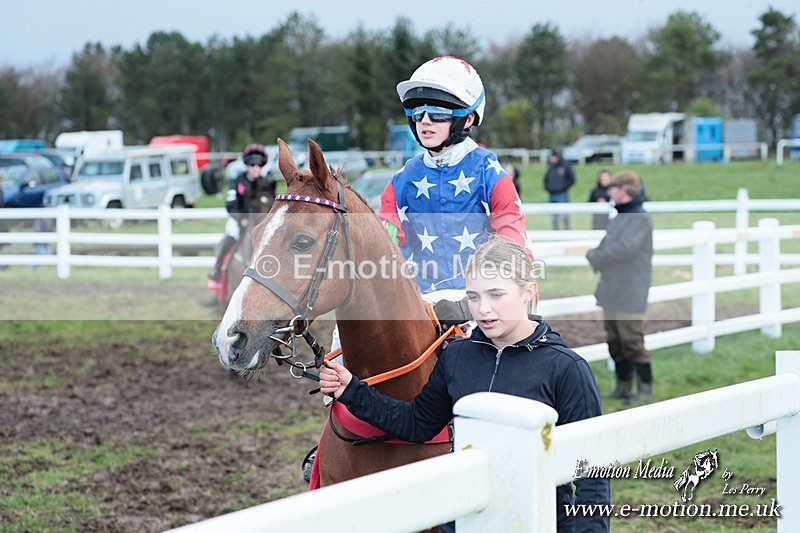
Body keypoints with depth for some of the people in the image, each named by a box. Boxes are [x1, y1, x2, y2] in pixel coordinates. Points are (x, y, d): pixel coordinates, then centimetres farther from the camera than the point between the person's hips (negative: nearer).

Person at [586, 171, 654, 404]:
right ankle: (623, 387, 20)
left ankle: (646, 389, 1)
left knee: (632, 342, -7)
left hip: (630, 296, -9)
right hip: (610, 293, 9)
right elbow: (605, 248, 19)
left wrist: (593, 258, -14)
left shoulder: (641, 218, -11)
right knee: (615, 342, 11)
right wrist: (594, 255, -4)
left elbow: (625, 249, -22)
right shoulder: (617, 219, 16)